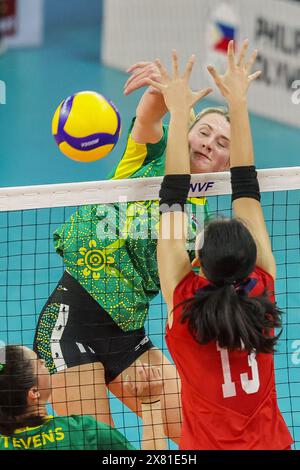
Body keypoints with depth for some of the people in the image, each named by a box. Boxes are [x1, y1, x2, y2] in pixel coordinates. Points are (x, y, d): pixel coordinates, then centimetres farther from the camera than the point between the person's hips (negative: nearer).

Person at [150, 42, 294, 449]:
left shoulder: (184, 300, -18)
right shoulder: (261, 290, -12)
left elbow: (173, 201, -12)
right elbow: (247, 191, -5)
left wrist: (179, 113, -7)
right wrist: (238, 103, 1)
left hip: (206, 445, -3)